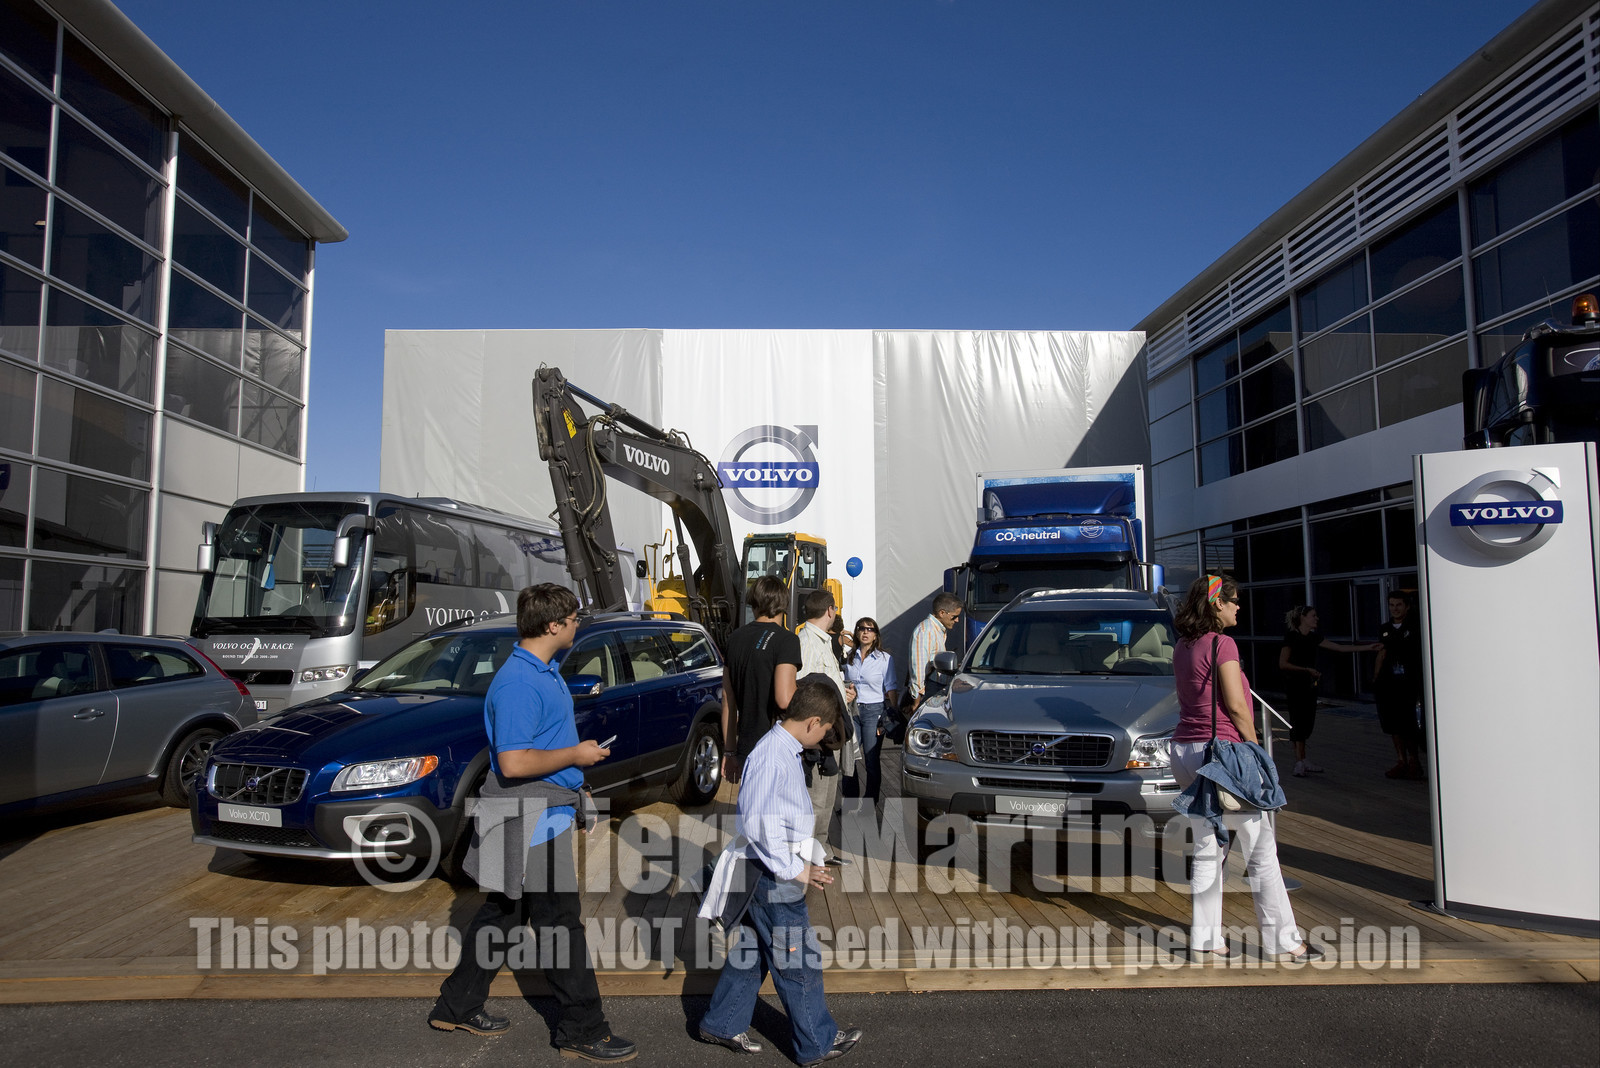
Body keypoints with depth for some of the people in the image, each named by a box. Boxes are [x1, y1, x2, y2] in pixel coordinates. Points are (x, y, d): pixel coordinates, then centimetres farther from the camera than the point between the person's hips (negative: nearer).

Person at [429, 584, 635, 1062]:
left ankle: (458, 1007, 33)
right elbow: (513, 762, -28)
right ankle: (583, 1031, 11)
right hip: (530, 823, -10)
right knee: (559, 926, 0)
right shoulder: (518, 683, -24)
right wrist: (575, 755, -19)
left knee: (502, 913, 19)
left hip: (541, 815, 10)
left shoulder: (543, 671, 10)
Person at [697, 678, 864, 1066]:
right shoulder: (773, 756, -25)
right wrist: (793, 870, -21)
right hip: (774, 875, -10)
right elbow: (757, 821, -28)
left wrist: (799, 861, 18)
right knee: (798, 960, 5)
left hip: (771, 871, 10)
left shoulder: (783, 749, 7)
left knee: (751, 950, 21)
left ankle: (723, 1024, 35)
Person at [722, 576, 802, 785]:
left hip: (745, 749, 7)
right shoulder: (785, 640, -12)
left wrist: (729, 751, 19)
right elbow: (784, 699, -22)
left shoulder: (735, 638, 9)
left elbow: (728, 702, 13)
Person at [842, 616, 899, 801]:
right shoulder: (850, 657, 9)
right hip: (852, 710, 3)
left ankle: (870, 800, 12)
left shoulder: (884, 658, -2)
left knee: (872, 759, -1)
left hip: (874, 711, -3)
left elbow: (891, 688, -2)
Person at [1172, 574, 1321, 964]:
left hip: (1185, 751, 8)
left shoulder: (1183, 648, 12)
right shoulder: (1222, 644, -12)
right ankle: (1283, 940, 14)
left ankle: (1205, 939, 15)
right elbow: (1235, 705, -14)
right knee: (1261, 848, 5)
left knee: (1206, 851, 12)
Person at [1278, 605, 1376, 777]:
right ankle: (1299, 762, -6)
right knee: (1298, 721, -8)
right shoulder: (1292, 637, -11)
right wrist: (1307, 670, -15)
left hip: (1309, 685, 8)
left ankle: (1302, 761, 14)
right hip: (1294, 685, -8)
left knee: (1308, 721, 7)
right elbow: (1283, 664, -14)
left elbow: (1339, 648, 13)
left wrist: (1368, 648, 11)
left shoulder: (1314, 637, 10)